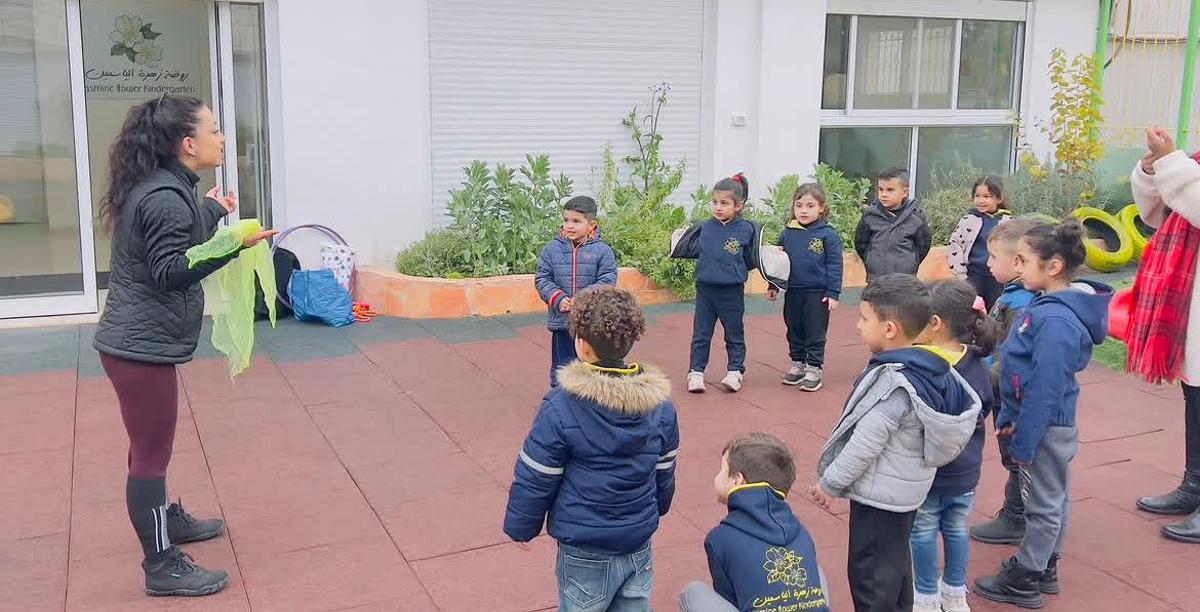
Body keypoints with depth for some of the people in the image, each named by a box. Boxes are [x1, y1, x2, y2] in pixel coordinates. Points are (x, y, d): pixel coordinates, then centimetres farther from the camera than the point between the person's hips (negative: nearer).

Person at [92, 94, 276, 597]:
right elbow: (170, 272, -25)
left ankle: (166, 519, 42)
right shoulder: (165, 198, -21)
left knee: (151, 444, 24)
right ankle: (162, 566, 7)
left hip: (138, 341, 10)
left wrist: (211, 211, 31)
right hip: (143, 347, -10)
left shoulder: (161, 188, 11)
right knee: (151, 451, -2)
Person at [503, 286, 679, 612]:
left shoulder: (561, 407, -22)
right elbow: (665, 475, 7)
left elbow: (534, 480, -13)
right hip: (639, 547, 4)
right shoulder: (660, 402, -6)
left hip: (585, 554, -4)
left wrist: (520, 527, 3)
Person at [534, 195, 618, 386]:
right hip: (560, 320, 2)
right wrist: (557, 299, -16)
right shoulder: (551, 249, 0)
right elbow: (542, 279, 1)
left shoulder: (603, 251, -6)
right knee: (561, 367, 12)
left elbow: (606, 283, -9)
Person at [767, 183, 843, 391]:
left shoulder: (828, 234, -9)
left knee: (815, 333, 4)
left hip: (818, 293, -4)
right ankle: (798, 364, 30)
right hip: (792, 292, 4)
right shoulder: (788, 233, 3)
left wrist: (833, 293, -12)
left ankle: (814, 369, 13)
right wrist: (773, 286, 11)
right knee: (794, 331, 15)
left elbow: (834, 265, -9)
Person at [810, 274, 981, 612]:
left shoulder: (891, 383, -28)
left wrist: (830, 483, -12)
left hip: (880, 494, -9)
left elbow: (865, 444, -26)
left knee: (870, 572, 5)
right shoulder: (933, 369, -3)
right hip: (907, 487, 9)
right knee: (895, 560, 25)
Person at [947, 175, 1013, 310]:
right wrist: (961, 276, -6)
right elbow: (954, 247, -2)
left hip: (998, 279, 1)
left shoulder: (1008, 222, 2)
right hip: (973, 276, -1)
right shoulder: (968, 220, -2)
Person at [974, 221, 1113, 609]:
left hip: (1045, 428, -9)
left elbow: (1045, 389, -25)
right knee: (1054, 499, 20)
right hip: (1053, 426, 9)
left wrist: (1022, 443, -19)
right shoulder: (1049, 306, 4)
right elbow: (1022, 372, 11)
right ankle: (1044, 568, 35)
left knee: (1043, 505, 5)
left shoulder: (1055, 321, -26)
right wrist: (1009, 419, 15)